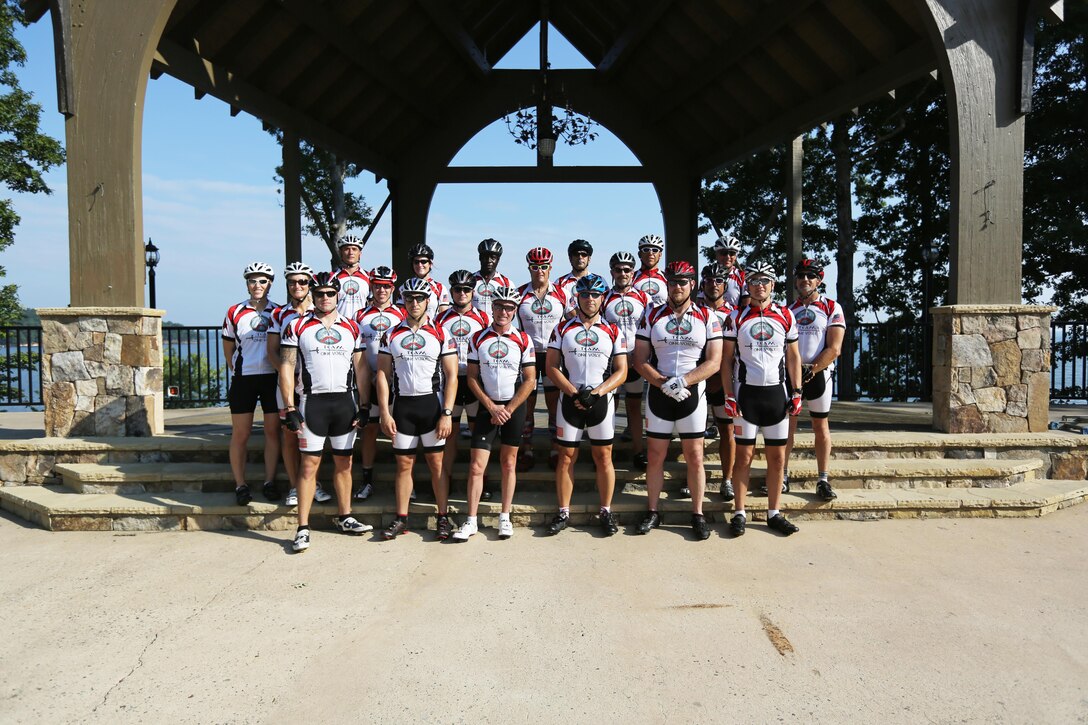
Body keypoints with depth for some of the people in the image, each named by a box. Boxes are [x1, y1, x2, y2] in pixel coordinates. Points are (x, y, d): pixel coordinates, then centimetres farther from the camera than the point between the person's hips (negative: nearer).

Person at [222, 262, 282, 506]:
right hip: (244, 379, 0)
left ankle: (270, 482, 15)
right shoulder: (235, 312, 3)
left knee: (273, 431, 5)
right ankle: (240, 485, 11)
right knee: (240, 435, 2)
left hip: (272, 378, 1)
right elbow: (228, 347, 11)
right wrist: (240, 371, 12)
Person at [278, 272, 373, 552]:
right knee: (309, 464, -3)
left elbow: (361, 367, 11)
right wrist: (290, 408, -9)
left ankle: (344, 516, 24)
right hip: (312, 401, -3)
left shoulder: (351, 327, 10)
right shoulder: (297, 326, 1)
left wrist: (364, 404, 4)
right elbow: (286, 367, -2)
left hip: (345, 401, 3)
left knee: (344, 462, 10)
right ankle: (303, 527, 2)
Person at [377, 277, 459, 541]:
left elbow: (451, 376, -2)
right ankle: (401, 519, 16)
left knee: (436, 462, 2)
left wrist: (447, 413, -10)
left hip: (432, 403, -2)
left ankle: (444, 517, 10)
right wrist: (384, 413, -3)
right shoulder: (391, 335, 6)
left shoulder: (441, 334, 0)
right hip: (402, 405, 2)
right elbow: (383, 374, 5)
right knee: (404, 464, 7)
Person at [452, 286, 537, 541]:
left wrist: (508, 410, -10)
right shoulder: (478, 338, 1)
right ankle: (471, 521, 5)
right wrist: (491, 407, -7)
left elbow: (530, 380, -3)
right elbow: (471, 377, 2)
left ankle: (505, 518, 20)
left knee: (508, 463, 9)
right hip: (487, 408, 1)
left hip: (514, 408, 0)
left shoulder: (523, 340, -2)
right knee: (476, 465, -4)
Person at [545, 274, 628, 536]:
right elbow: (551, 367, 1)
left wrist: (595, 393, -14)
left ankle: (606, 512, 15)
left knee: (603, 457, 4)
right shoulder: (562, 329, 5)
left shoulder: (613, 332, 4)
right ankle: (563, 512, 15)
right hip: (569, 400, 0)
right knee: (566, 457, 4)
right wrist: (574, 393, -12)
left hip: (601, 400, 0)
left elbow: (621, 372, 1)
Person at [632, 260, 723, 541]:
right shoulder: (651, 316, 4)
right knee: (655, 456, 6)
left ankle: (698, 514, 16)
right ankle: (652, 511, 19)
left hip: (693, 395, -1)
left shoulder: (708, 317, 1)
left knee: (695, 457, 3)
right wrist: (665, 384, -14)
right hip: (658, 395, 1)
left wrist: (682, 381, -17)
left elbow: (714, 362, -5)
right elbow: (640, 361, 1)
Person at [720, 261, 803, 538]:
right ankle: (739, 513, 11)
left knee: (777, 457, 6)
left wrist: (797, 393, 4)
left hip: (776, 393, 2)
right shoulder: (736, 317, 0)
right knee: (744, 455, 1)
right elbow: (726, 360, 1)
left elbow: (793, 357, 11)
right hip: (745, 393, -2)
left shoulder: (786, 316, 6)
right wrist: (729, 396, -6)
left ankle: (773, 513, 18)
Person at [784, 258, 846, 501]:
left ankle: (823, 481, 10)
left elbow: (834, 349, -8)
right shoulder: (787, 309, 9)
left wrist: (811, 369, -15)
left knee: (821, 427, 5)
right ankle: (782, 475, 13)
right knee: (787, 424, 5)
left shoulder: (832, 308, -1)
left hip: (818, 373, -2)